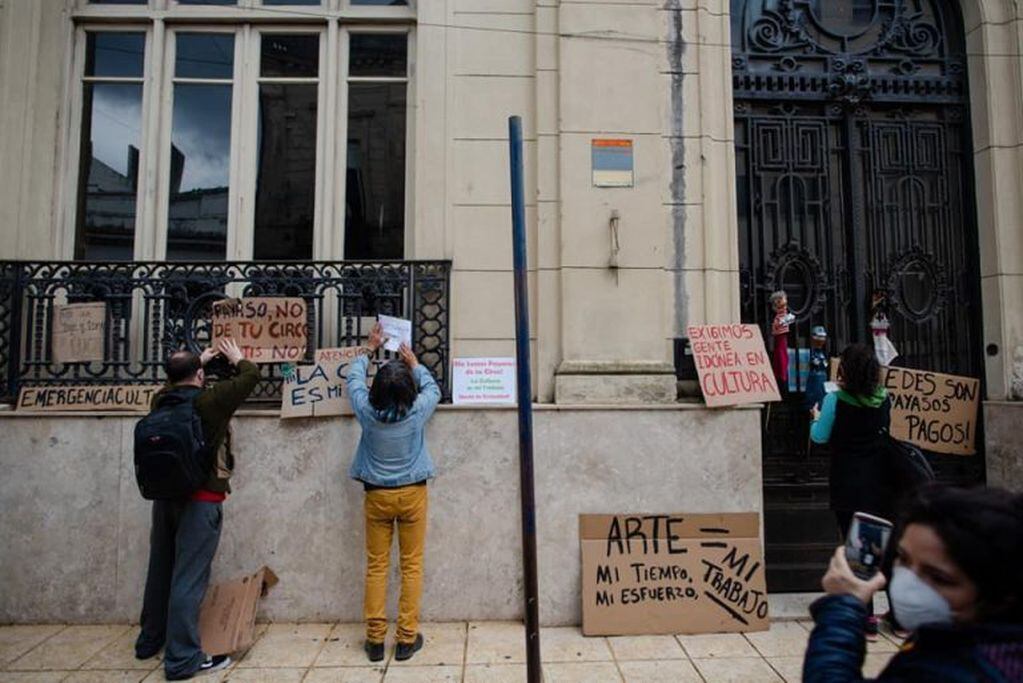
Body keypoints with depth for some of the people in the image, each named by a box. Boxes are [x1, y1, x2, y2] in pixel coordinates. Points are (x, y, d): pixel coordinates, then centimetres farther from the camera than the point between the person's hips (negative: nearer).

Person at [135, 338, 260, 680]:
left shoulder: (161, 400, 3)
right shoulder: (211, 400, -14)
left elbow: (173, 383, 27)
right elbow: (252, 376, -5)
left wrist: (198, 360, 33)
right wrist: (236, 358, 14)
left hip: (165, 496, 7)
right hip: (200, 501, -7)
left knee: (160, 571, 20)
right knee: (189, 578, -3)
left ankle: (149, 641, 36)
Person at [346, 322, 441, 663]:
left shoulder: (367, 411, -11)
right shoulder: (416, 412, -15)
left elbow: (354, 378, 9)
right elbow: (433, 389, 8)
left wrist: (369, 349, 22)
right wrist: (414, 363, 20)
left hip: (377, 495, 1)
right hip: (411, 493, -1)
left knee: (376, 566, 10)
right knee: (411, 566, 7)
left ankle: (375, 639, 15)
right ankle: (406, 638, 12)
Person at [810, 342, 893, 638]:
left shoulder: (835, 400, -13)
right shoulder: (884, 398, 0)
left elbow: (820, 437, -4)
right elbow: (884, 430, 15)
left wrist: (816, 417, 16)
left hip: (848, 485, -4)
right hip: (880, 482, 4)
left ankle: (867, 619, 8)